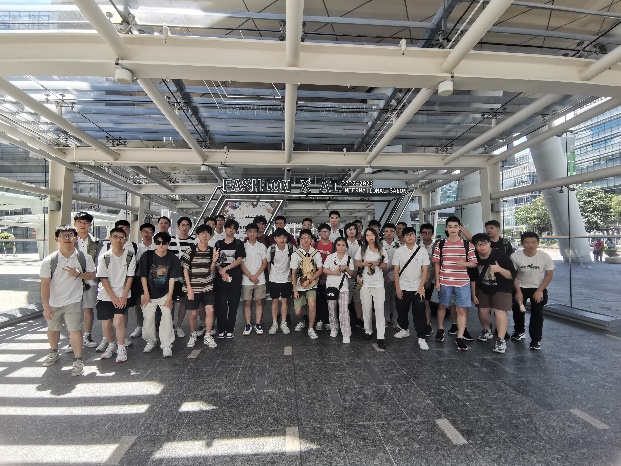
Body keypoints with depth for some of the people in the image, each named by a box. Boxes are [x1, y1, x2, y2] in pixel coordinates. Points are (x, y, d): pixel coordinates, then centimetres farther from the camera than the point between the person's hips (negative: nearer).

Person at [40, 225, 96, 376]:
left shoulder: (84, 258, -9)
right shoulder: (49, 261, -11)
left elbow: (92, 274, 3)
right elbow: (45, 284, -10)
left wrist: (78, 274, -17)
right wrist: (46, 306, -11)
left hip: (73, 301, -2)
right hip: (53, 302, 2)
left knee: (74, 329, -9)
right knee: (53, 329, 21)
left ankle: (78, 361, 2)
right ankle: (53, 352, 47)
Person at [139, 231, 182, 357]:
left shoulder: (173, 259, -10)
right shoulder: (147, 256, -10)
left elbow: (172, 279, -7)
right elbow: (143, 276, -3)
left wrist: (169, 297, -8)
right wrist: (146, 294, -5)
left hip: (165, 294, -1)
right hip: (149, 294, 1)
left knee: (167, 319, -7)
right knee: (148, 319, 8)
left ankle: (167, 345, 5)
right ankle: (151, 342, 30)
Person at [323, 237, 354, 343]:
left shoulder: (349, 259, 4)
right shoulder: (330, 257, 1)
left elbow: (352, 274, 6)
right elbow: (324, 270, -1)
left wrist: (346, 268, -12)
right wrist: (334, 272, -16)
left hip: (343, 287, 0)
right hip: (331, 285, 1)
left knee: (344, 310, -8)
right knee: (332, 308, 9)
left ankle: (346, 334, -5)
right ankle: (334, 328, 27)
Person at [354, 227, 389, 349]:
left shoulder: (381, 250, 6)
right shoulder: (362, 249, 4)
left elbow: (385, 265, 9)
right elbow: (356, 262, 7)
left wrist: (378, 264, -12)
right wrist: (365, 263, -12)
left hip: (379, 284, 0)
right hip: (365, 283, 1)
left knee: (379, 309, -7)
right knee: (367, 308, 7)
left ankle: (381, 337, -4)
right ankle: (368, 331, 26)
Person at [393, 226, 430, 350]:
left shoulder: (422, 251, -3)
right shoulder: (399, 251, -1)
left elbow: (425, 270, -3)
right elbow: (396, 270, 1)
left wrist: (421, 287, -10)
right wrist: (397, 288, -4)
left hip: (417, 288, -1)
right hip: (402, 288, 2)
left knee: (419, 313, 1)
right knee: (402, 310, 14)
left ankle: (421, 338, 11)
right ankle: (404, 330, 35)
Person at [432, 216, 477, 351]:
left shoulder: (467, 245, 0)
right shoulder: (440, 244, 1)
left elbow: (474, 263, 5)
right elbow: (437, 263, 4)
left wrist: (464, 263, -17)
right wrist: (437, 281, -1)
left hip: (463, 282, 0)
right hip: (444, 282, 1)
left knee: (462, 309, 1)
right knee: (442, 306, 15)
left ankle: (460, 337, 11)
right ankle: (440, 329, 35)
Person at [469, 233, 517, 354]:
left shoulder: (500, 255, -21)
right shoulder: (475, 258, -11)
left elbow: (512, 275, -18)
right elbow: (472, 278, 1)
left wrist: (499, 269, -36)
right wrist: (473, 294, 4)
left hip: (501, 289, -4)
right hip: (483, 289, 4)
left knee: (500, 312, -14)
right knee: (483, 311, 8)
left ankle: (501, 340, -6)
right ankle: (486, 332, 33)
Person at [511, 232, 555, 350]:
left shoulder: (545, 257, -19)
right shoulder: (515, 256, -21)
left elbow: (549, 275, -8)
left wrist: (540, 290, -14)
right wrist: (518, 291, -12)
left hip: (538, 288, -1)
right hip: (521, 287, 1)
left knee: (537, 313, -8)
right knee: (517, 310, 9)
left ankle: (536, 340, 6)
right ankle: (519, 332, 35)